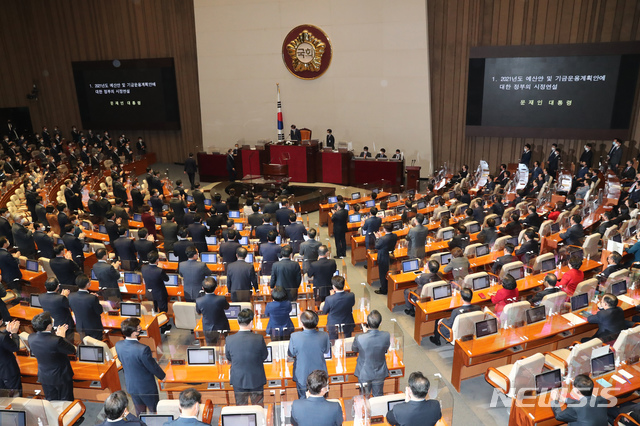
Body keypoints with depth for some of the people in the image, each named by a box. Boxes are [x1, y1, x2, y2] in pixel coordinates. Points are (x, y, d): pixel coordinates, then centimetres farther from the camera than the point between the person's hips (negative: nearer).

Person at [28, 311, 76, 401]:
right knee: (66, 402, 18)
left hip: (44, 376, 5)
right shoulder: (57, 341, -35)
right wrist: (61, 337, -9)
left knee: (51, 401, 25)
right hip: (61, 376, -5)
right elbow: (72, 350, -20)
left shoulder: (31, 338, -16)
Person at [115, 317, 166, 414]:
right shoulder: (143, 349, -35)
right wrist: (162, 376, 0)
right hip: (147, 387, -6)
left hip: (131, 386, 6)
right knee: (154, 411, 19)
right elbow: (153, 367, -21)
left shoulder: (118, 345, -16)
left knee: (140, 412, 27)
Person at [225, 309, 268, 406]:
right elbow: (264, 356, -6)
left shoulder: (229, 340, -17)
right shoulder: (259, 339, -21)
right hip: (256, 380, -1)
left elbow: (228, 357, 0)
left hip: (238, 380, 1)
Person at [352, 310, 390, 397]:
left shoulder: (359, 338, -31)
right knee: (378, 397, 25)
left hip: (364, 374, -1)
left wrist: (365, 333, -2)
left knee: (365, 397, 23)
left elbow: (354, 349, -7)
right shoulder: (386, 336, -24)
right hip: (380, 374, 2)